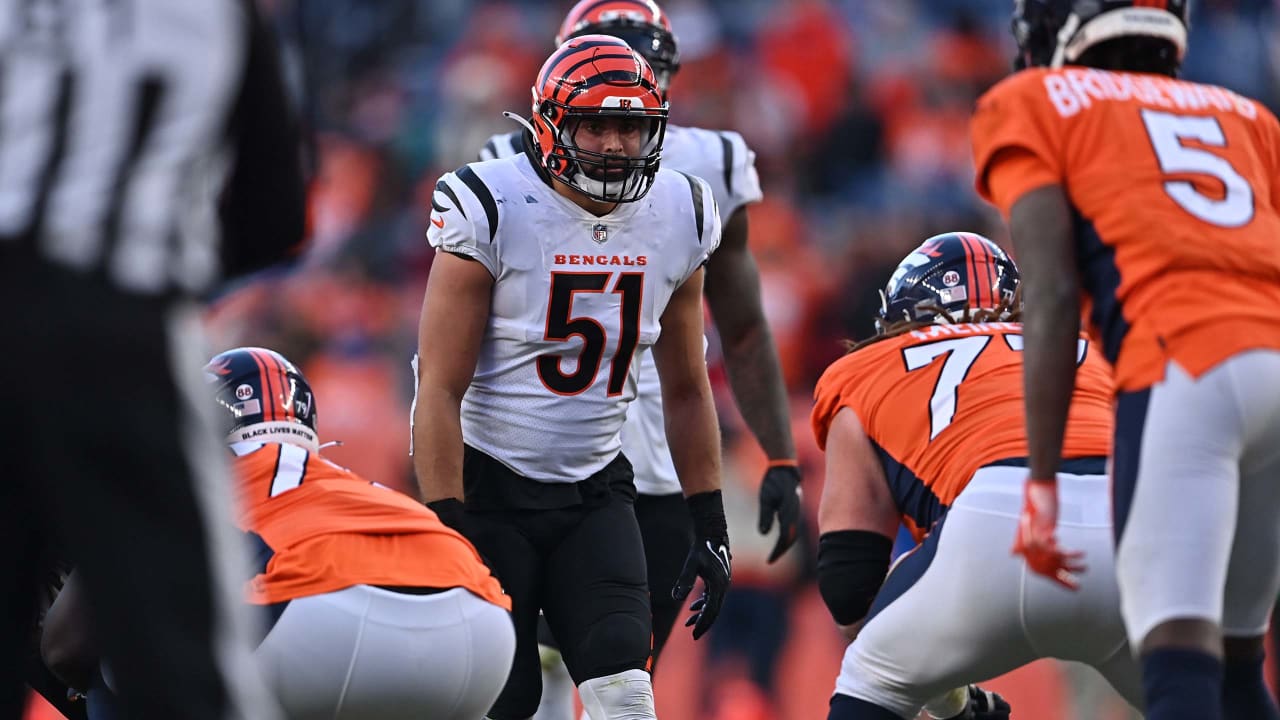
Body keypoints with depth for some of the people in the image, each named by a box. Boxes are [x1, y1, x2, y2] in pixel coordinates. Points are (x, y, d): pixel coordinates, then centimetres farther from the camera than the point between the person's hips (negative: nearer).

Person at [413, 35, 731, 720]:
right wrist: (446, 530, -20)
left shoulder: (677, 220, 0)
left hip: (595, 488, 4)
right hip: (489, 486, -4)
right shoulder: (492, 211, -15)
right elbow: (440, 388, -15)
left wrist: (710, 526, 8)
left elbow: (686, 390, 12)